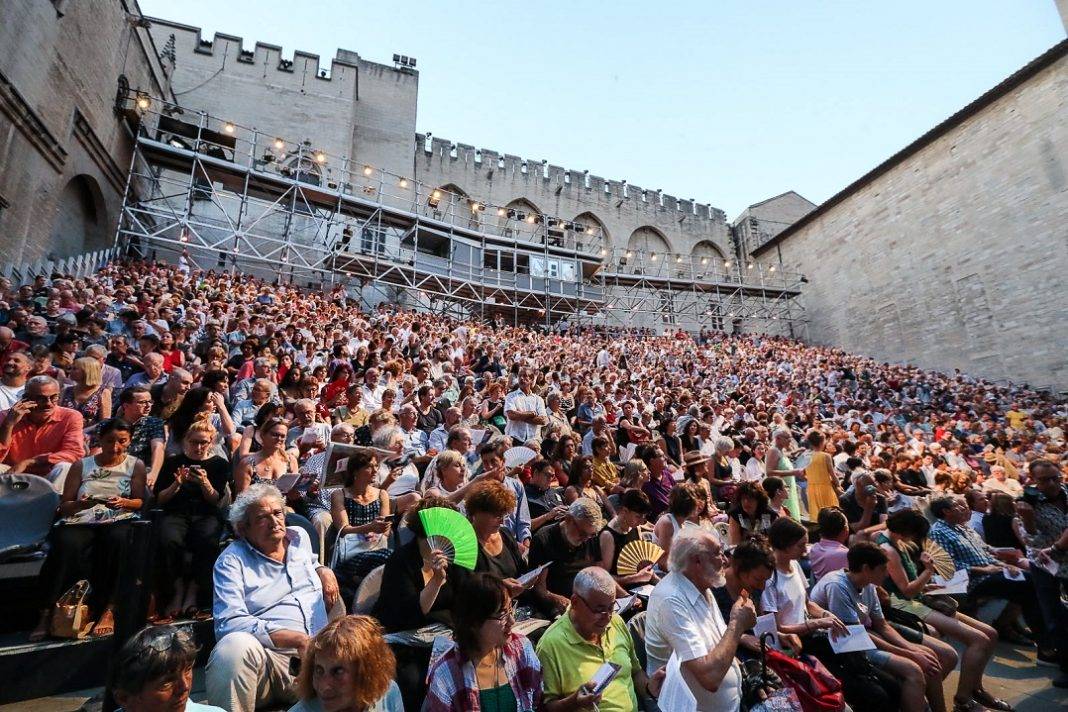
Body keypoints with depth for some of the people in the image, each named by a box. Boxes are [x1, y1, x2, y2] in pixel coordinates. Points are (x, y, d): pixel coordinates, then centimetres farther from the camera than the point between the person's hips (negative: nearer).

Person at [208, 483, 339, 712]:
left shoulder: (300, 537, 16)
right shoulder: (232, 560, 0)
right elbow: (229, 622, -13)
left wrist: (324, 571, 13)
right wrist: (297, 639, -20)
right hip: (266, 656, -2)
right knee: (236, 644, -36)